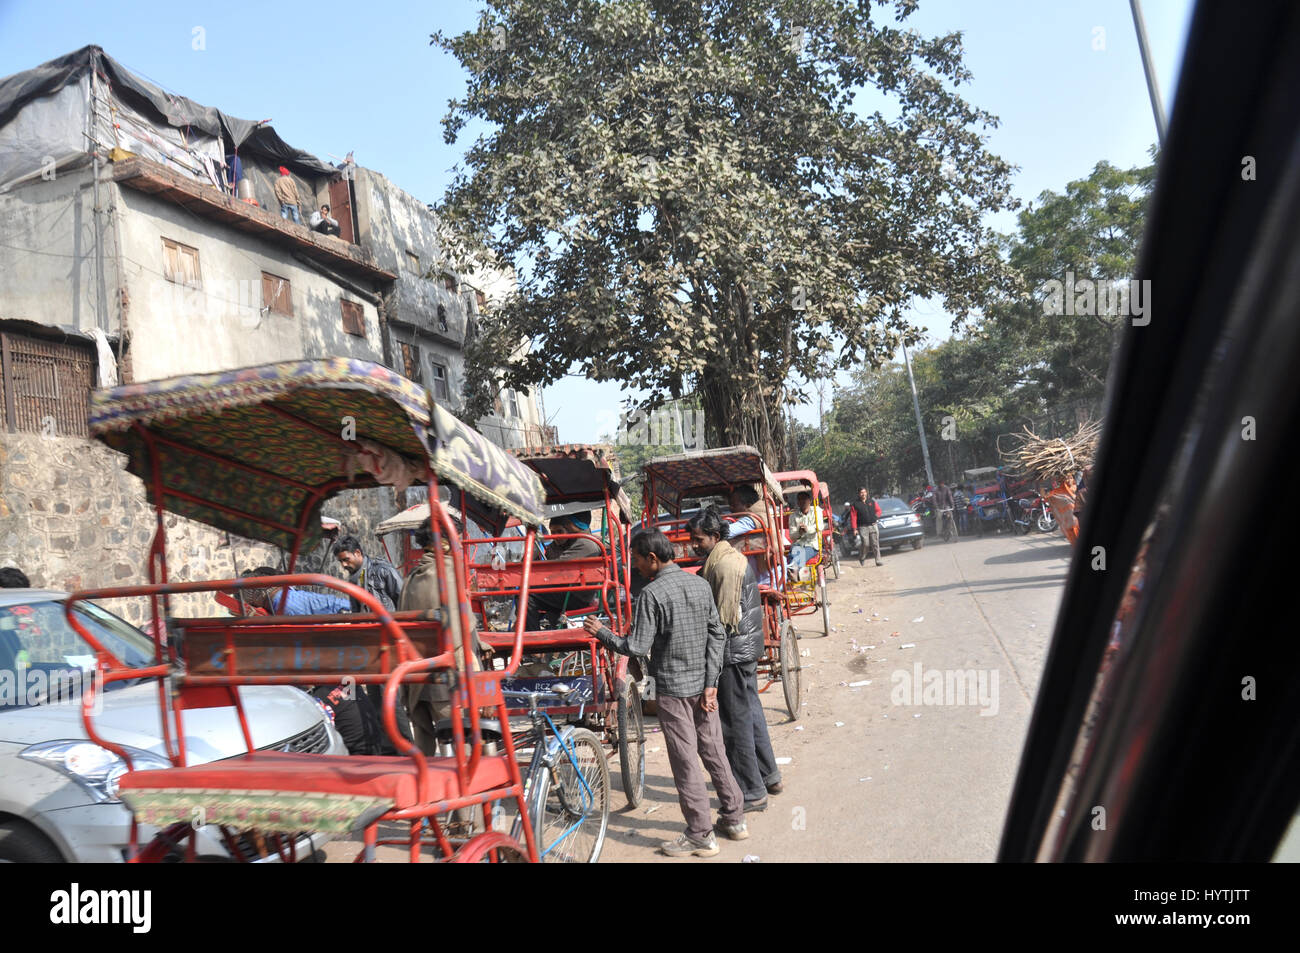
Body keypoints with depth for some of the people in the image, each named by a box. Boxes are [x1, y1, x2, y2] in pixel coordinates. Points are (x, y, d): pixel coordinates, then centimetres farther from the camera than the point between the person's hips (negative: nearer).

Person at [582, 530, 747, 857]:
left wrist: (601, 632, -3)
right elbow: (717, 634, 2)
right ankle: (734, 819, 29)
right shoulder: (700, 584, 3)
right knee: (715, 753, 17)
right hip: (703, 684, 7)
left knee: (685, 763, 4)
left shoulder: (652, 593, -17)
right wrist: (711, 683, 3)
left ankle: (700, 836, 13)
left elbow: (637, 648, -17)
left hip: (672, 688, -6)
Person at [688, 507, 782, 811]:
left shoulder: (724, 565, -20)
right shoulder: (734, 558, 12)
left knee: (736, 720, -1)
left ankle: (751, 793, 8)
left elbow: (725, 617, -22)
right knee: (751, 710, 20)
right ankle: (768, 776, 33)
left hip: (733, 651, -10)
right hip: (748, 648, 10)